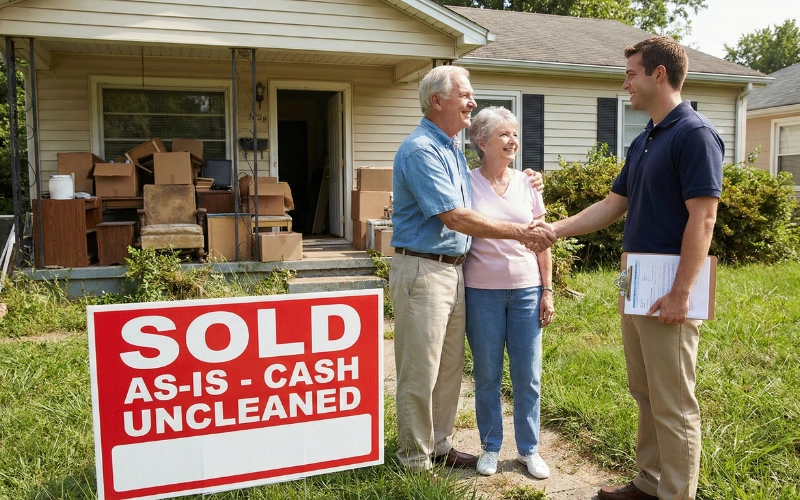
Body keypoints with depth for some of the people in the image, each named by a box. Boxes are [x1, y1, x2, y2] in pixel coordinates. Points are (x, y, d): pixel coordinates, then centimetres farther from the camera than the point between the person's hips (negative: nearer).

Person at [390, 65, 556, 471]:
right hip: (423, 270, -9)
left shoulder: (452, 149, 15)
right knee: (419, 373, 1)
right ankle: (414, 459, 16)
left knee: (449, 369, 16)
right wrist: (520, 233, -18)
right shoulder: (420, 149, -15)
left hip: (455, 269, 9)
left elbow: (467, 212, 18)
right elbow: (455, 218, -21)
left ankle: (439, 445, 31)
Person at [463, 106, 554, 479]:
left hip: (526, 289, 2)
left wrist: (547, 290, 5)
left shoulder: (526, 183, 5)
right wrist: (456, 293, -5)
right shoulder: (467, 184, -3)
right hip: (482, 291, -2)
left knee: (528, 375, 6)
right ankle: (491, 446, 25)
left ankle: (528, 449, 23)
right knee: (487, 375, 8)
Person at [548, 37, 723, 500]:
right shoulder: (644, 141, 15)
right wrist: (554, 230, 11)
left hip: (669, 292, -9)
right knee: (646, 395, 18)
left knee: (673, 405, 2)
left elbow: (702, 219, -19)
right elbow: (612, 206, 19)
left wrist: (680, 293, -22)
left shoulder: (695, 134, -13)